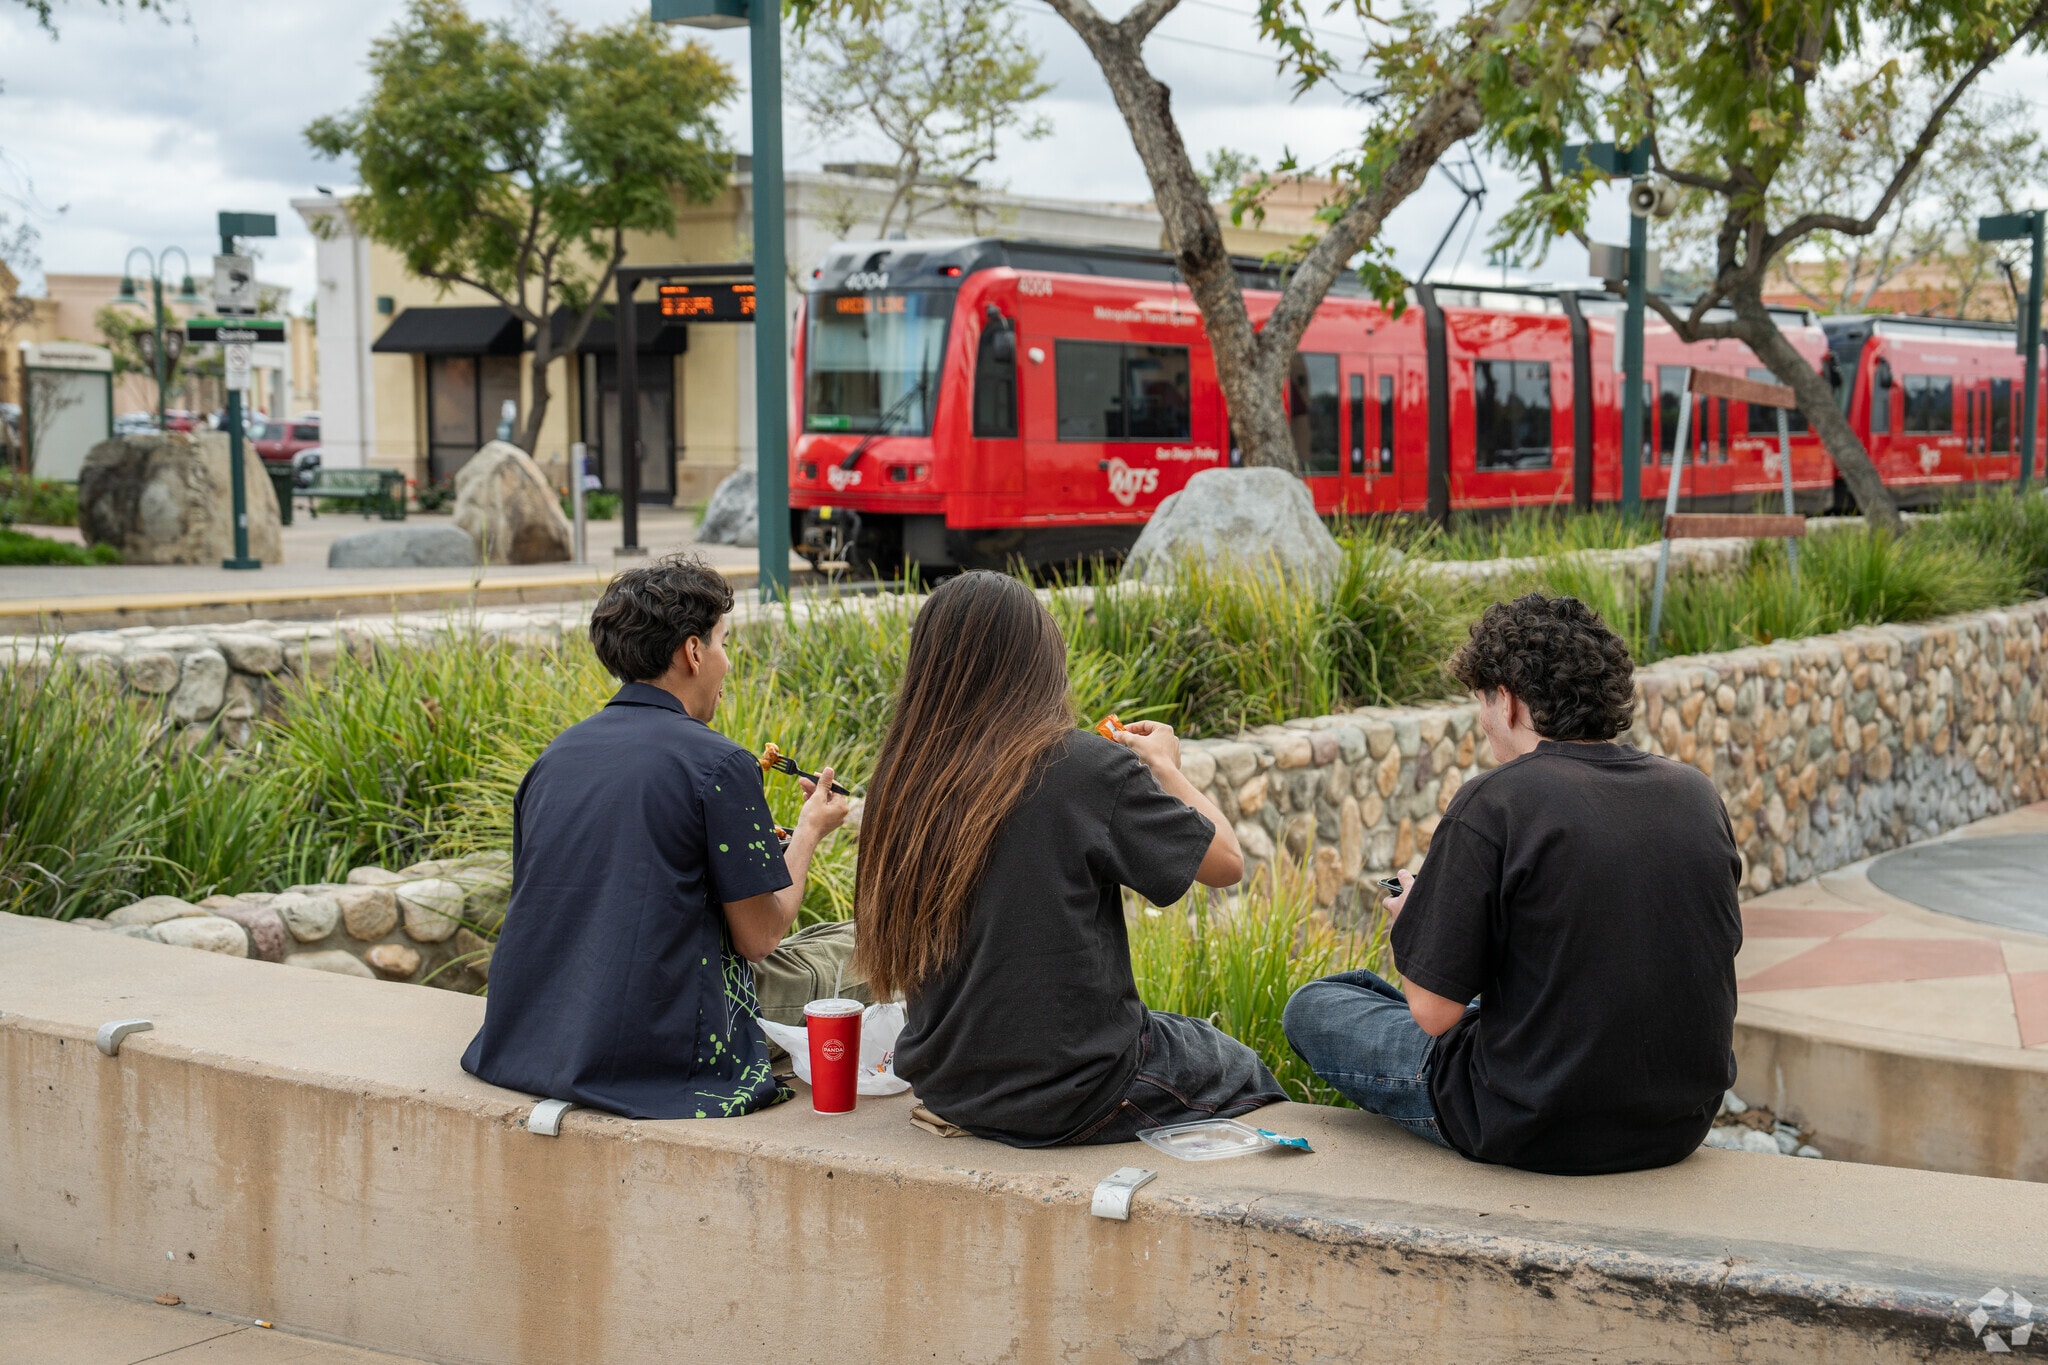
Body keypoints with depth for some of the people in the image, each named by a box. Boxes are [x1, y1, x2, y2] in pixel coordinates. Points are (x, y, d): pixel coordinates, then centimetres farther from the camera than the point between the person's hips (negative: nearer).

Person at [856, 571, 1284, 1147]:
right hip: (1071, 1098, -6)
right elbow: (1226, 861, -9)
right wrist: (1164, 766, 10)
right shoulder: (1092, 768, -19)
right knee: (1239, 1067, 24)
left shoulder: (905, 780, -4)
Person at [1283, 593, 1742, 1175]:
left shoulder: (1493, 804, -17)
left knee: (1313, 1007, 17)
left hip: (1536, 1133, -7)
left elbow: (1434, 1010, -15)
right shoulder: (1695, 793, 0)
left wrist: (1413, 921, 6)